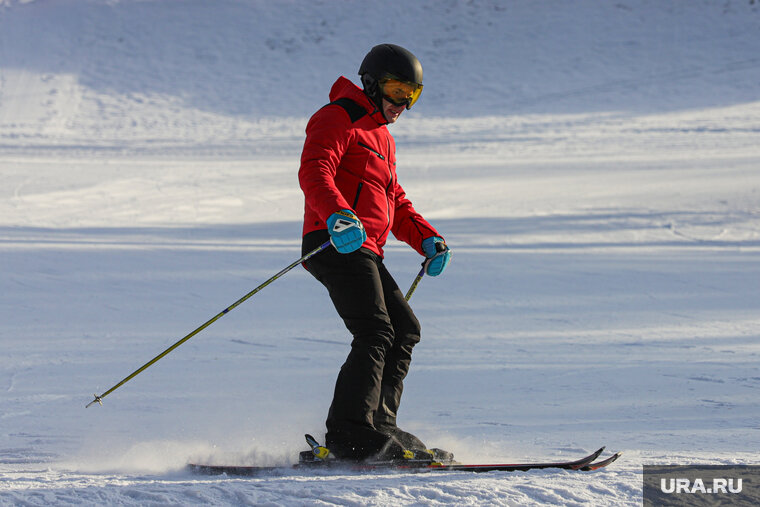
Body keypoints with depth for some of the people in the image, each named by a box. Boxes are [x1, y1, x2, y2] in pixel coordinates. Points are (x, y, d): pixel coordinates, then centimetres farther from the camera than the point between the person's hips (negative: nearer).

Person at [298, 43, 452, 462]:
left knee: (404, 329, 11)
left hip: (365, 253, 10)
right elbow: (314, 171, -19)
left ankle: (378, 426, 6)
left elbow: (394, 202, 33)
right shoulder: (339, 119, -1)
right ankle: (350, 433, -28)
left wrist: (427, 239, 15)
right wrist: (337, 215, -38)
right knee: (376, 333, -20)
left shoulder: (381, 137, 30)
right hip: (338, 244, -10)